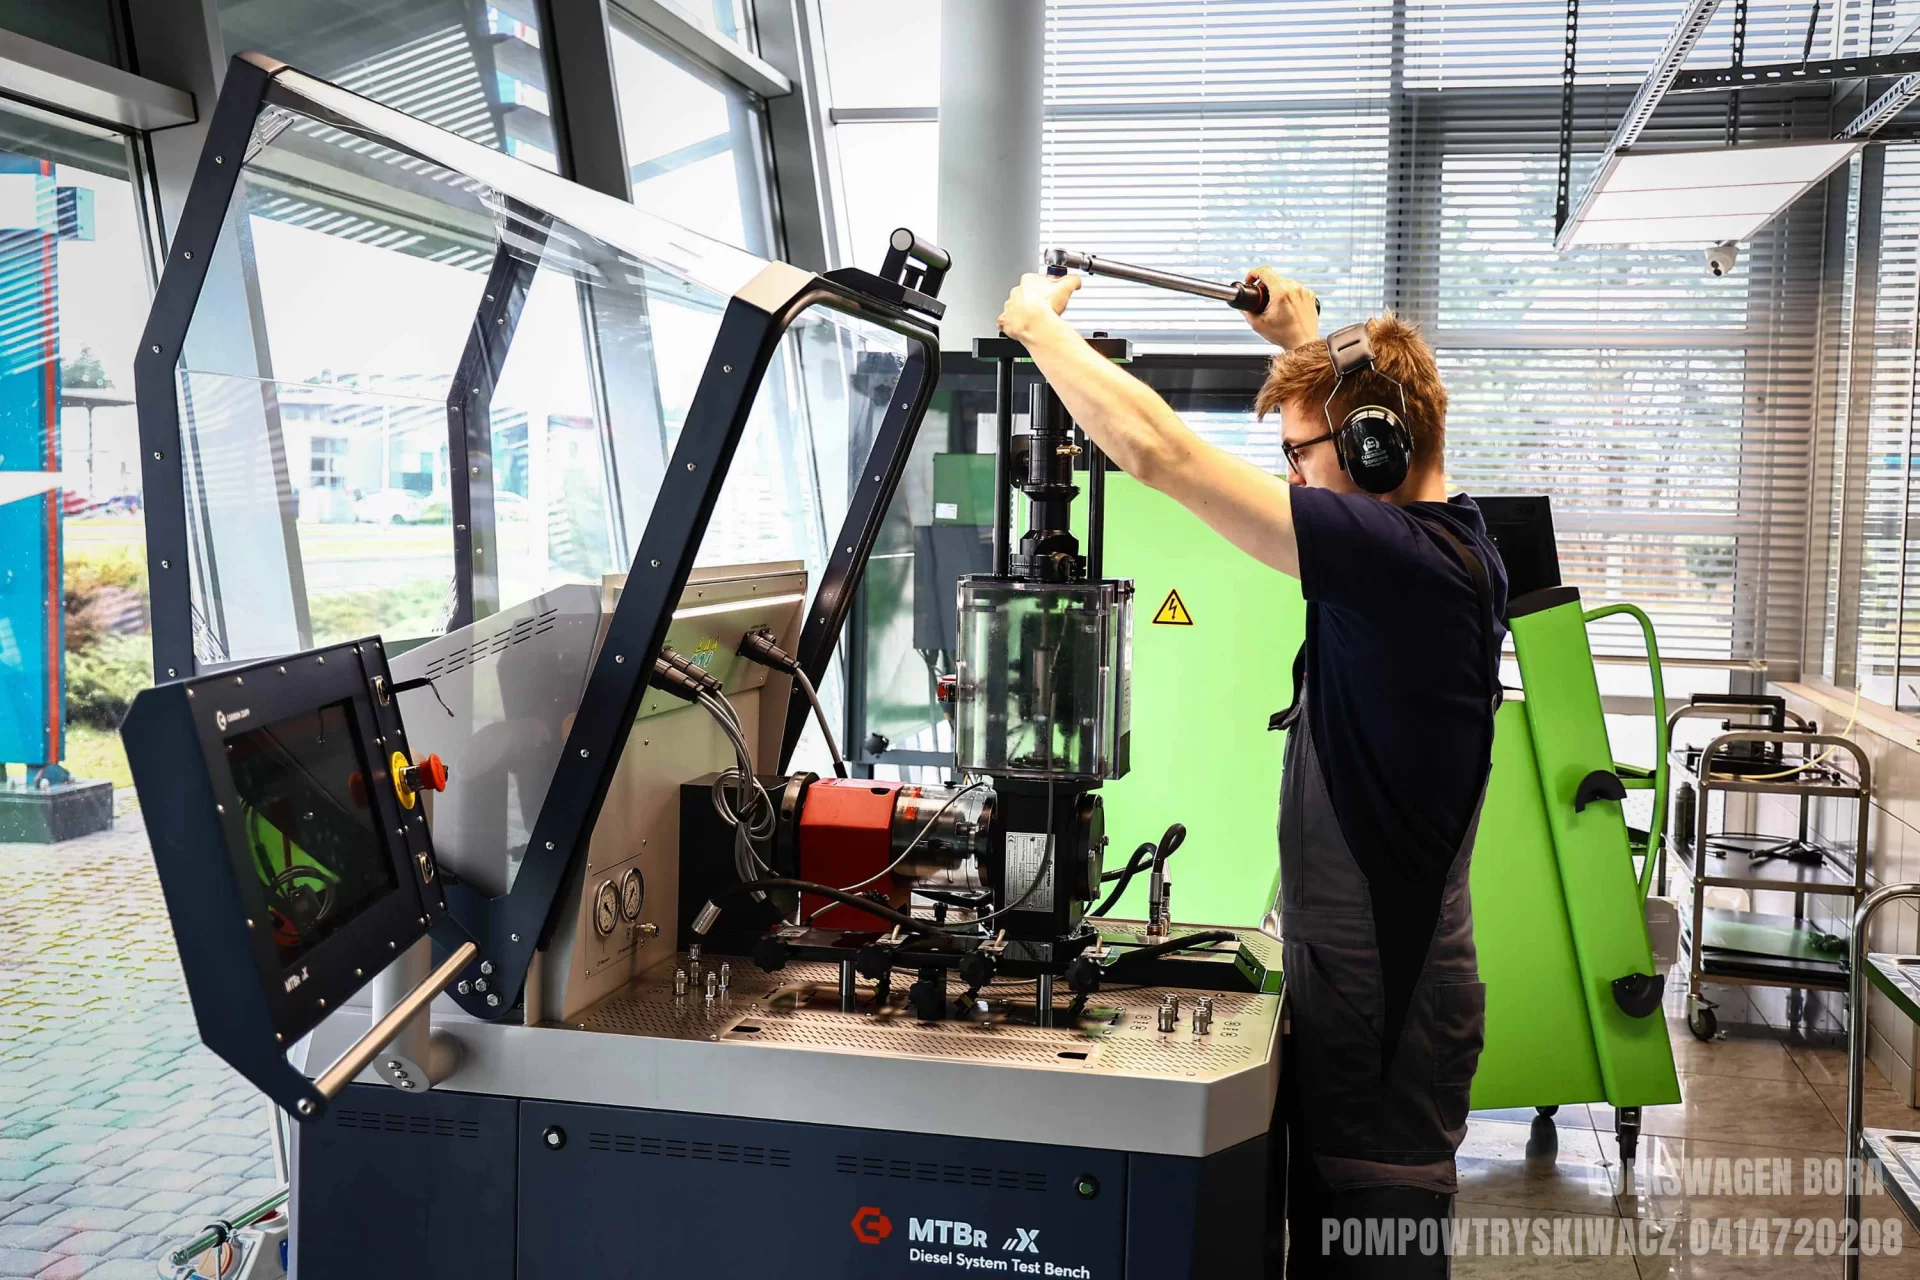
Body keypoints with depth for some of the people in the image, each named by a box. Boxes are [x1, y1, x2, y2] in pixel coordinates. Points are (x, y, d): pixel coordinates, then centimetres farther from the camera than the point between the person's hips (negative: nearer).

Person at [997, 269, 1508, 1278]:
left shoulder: (1401, 560, -22)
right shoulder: (1453, 541, 6)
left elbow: (1155, 450, -23)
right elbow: (1377, 415, 32)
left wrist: (1037, 322, -10)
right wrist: (1306, 342, 39)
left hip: (1381, 1001, -10)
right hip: (1362, 977, 10)